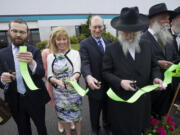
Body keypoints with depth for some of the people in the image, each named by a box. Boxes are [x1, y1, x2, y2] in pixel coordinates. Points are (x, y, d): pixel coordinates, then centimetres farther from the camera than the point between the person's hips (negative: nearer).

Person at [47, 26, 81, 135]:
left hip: (73, 91, -2)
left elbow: (78, 71, -16)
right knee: (63, 115, 20)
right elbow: (49, 76, -3)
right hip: (59, 92, 2)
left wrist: (74, 77, -39)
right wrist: (57, 81, -25)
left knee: (76, 114, 16)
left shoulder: (74, 53, -8)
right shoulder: (50, 57, -1)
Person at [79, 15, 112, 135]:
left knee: (107, 109, 26)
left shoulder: (108, 41, 4)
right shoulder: (85, 44, -10)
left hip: (109, 84, 4)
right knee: (95, 111, 19)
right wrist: (88, 76, -43)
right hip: (95, 85, -4)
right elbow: (85, 62, -23)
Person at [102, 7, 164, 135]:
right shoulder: (111, 48, -10)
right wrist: (120, 82, -22)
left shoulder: (147, 45, 0)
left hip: (143, 98, 4)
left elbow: (154, 66, 10)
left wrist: (156, 77, -10)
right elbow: (106, 72, -7)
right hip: (120, 99, -3)